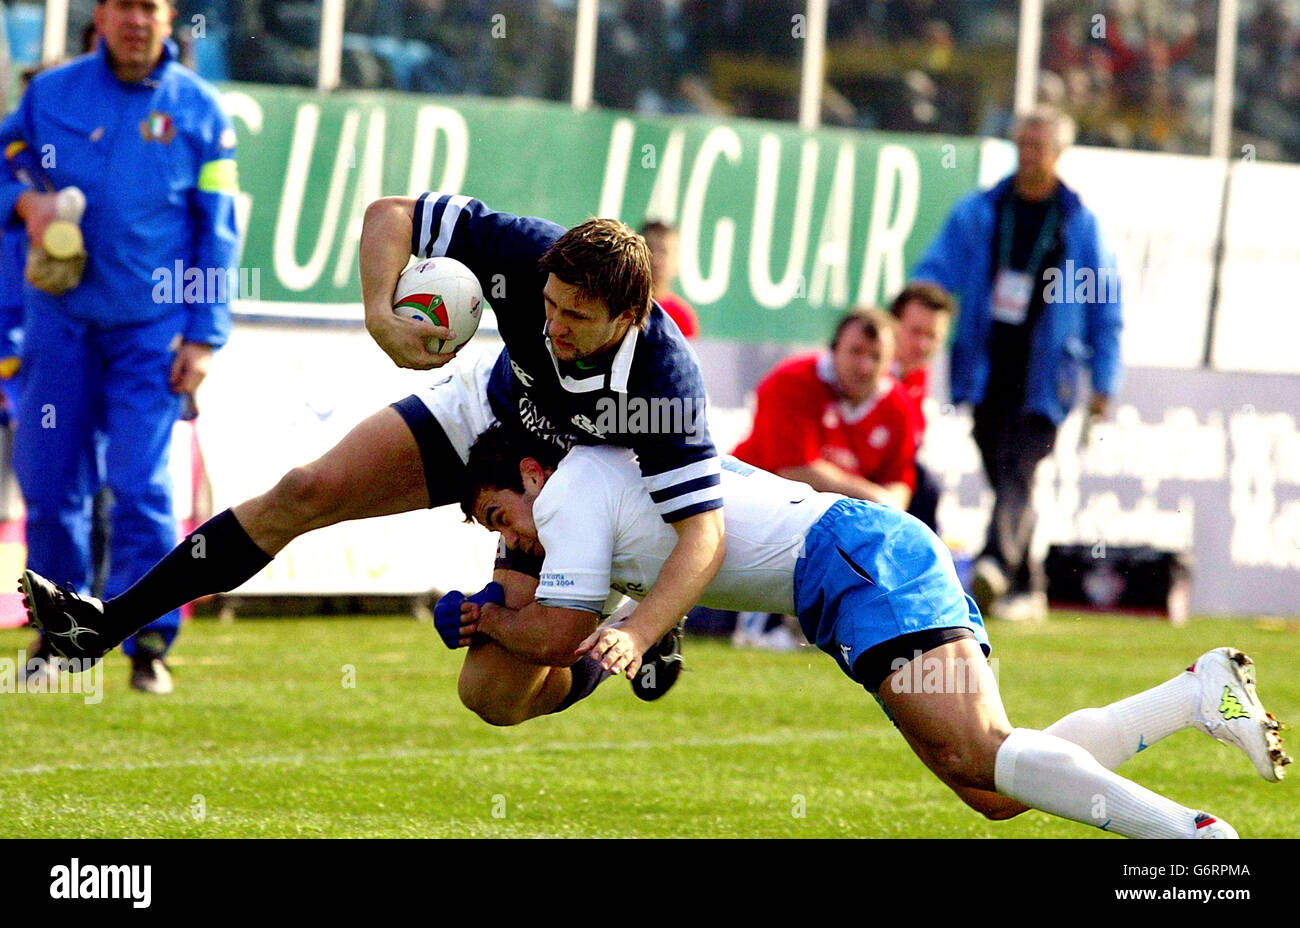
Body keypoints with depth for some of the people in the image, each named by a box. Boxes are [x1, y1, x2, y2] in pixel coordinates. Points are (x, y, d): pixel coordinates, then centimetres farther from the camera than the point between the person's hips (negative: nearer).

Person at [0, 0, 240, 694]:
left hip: (151, 325, -2)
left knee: (140, 484, -10)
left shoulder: (198, 110, 1)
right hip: (61, 318, 2)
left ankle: (150, 643, -3)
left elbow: (218, 231, 2)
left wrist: (204, 336, -4)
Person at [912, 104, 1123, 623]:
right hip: (987, 369, 3)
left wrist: (1104, 382, 3)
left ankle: (997, 562, -35)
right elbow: (936, 269, 7)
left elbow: (1106, 308, 7)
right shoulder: (978, 213, 10)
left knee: (1017, 469, -19)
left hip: (1043, 375, -3)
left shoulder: (1080, 224, 5)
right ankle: (1027, 586, 15)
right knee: (1005, 479, 6)